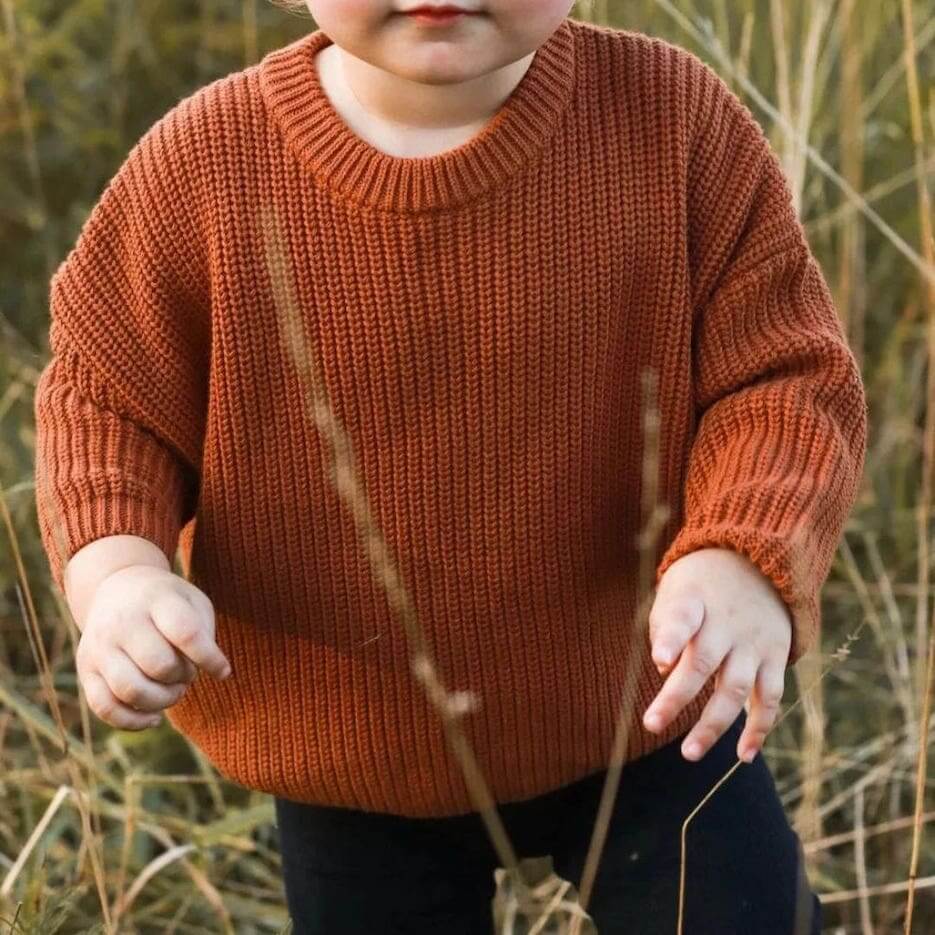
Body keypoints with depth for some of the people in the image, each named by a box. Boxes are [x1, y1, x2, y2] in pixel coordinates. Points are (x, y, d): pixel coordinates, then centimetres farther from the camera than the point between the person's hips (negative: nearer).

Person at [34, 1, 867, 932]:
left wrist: (742, 566, -34)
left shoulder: (676, 119, -15)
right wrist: (117, 575, -25)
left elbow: (784, 375, -15)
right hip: (346, 751, 1)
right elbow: (103, 395, -5)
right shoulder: (203, 164, -15)